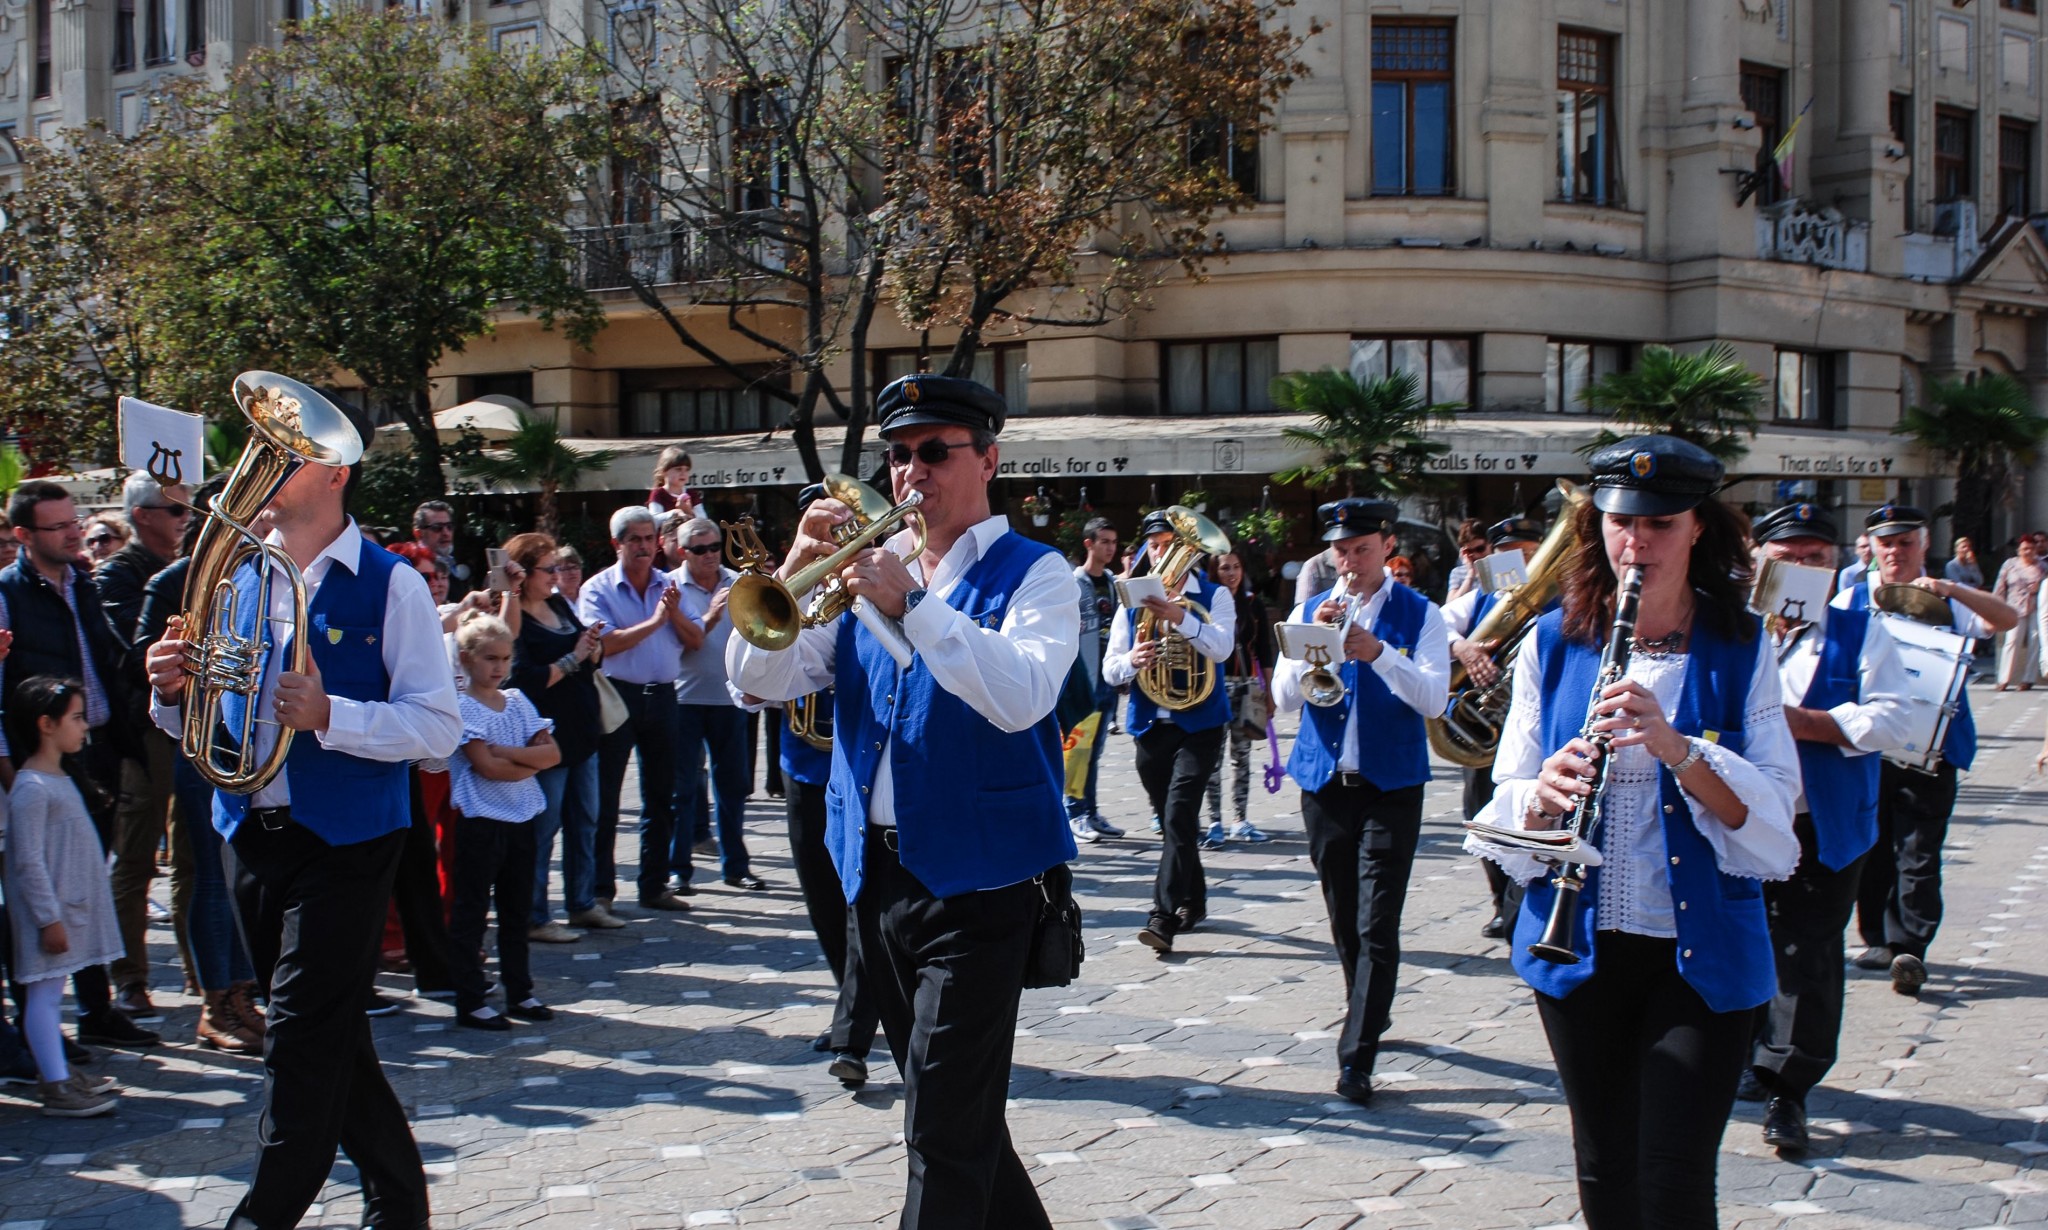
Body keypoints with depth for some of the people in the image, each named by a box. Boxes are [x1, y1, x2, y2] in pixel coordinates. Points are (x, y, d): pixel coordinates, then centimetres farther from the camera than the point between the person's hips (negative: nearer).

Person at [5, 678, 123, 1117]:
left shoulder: (60, 780, 13)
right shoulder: (31, 788, -18)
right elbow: (28, 861, -21)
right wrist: (49, 918, -21)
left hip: (69, 908, 10)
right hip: (49, 911, -10)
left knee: (52, 991, 16)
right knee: (43, 993, -6)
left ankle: (58, 1071, 23)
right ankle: (56, 1087, -6)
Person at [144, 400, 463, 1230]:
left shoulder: (390, 586, -7)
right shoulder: (238, 578, 10)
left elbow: (438, 727, -12)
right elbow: (202, 722, 16)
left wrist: (328, 714, -26)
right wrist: (176, 691, -7)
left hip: (342, 842, -6)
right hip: (250, 834, 6)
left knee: (305, 1035, -7)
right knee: (332, 1033, 14)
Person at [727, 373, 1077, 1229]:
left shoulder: (1033, 573, -4)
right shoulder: (872, 566, 11)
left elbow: (1021, 696, -22)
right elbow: (761, 678, 3)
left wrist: (910, 606, -25)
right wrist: (796, 572, -12)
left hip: (974, 878, -6)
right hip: (875, 870, 6)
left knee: (945, 1132, -7)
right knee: (951, 1113, 18)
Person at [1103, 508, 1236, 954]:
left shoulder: (1214, 596, 0)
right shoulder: (1133, 602, 9)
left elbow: (1222, 648, -18)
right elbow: (1109, 668, 4)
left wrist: (1179, 617, -33)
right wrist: (1131, 661, -19)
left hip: (1199, 722, -4)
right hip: (1151, 725, 4)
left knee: (1180, 814, -17)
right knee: (1171, 818, 11)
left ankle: (1164, 917, -19)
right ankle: (1193, 902, 29)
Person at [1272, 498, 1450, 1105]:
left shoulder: (1420, 615, 0)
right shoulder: (1309, 612, 9)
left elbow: (1433, 699, -12)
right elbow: (1284, 697, 0)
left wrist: (1377, 651, -26)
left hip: (1391, 784, -3)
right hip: (1324, 781, 4)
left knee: (1377, 924, -10)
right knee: (1343, 919, 13)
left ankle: (1357, 1056, -11)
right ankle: (1368, 1015, 33)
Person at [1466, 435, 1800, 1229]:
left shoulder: (1740, 650, -2)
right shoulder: (1552, 645, 3)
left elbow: (1770, 817, -10)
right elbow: (1507, 806, 2)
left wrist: (1675, 746, -26)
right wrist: (1542, 796, -21)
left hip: (1703, 952, -2)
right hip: (1583, 949, 2)